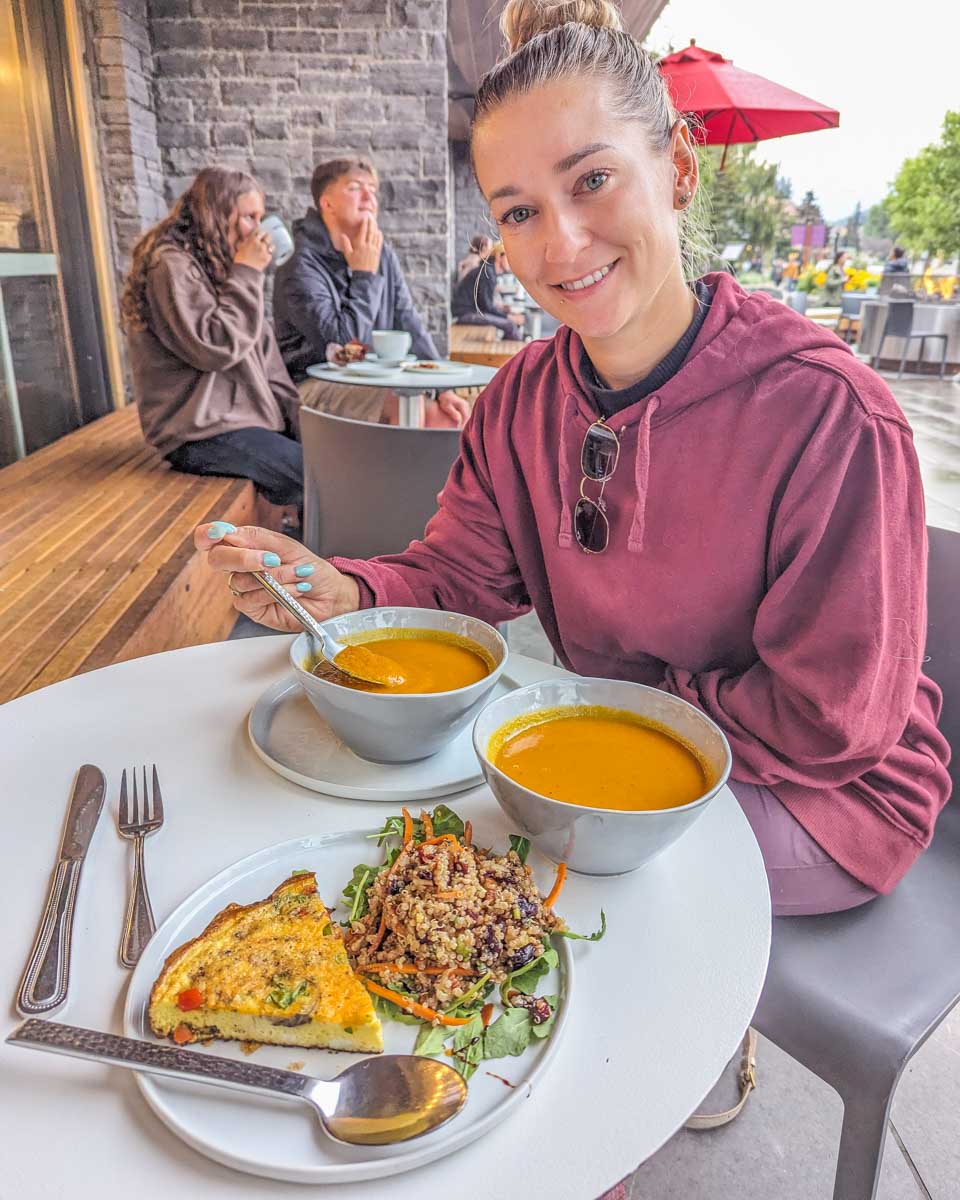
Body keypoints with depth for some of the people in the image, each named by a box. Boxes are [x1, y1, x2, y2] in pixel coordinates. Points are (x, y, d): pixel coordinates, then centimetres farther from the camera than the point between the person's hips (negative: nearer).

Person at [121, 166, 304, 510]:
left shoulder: (217, 266, 19)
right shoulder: (169, 266, -9)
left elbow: (263, 355, 17)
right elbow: (215, 347, -20)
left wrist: (296, 415, 7)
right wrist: (247, 274, -12)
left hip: (246, 414, 9)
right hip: (200, 434, -9)